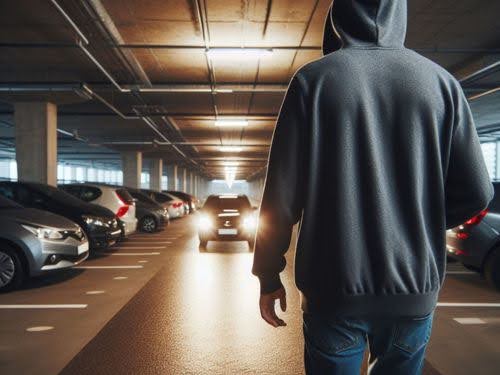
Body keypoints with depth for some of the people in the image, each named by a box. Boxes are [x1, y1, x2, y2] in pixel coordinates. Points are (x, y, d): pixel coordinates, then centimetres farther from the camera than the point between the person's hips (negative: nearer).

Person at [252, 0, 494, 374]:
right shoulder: (440, 81, 1)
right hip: (415, 288, 3)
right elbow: (475, 193, 0)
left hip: (334, 288, -2)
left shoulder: (314, 79, -5)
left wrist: (269, 275, 3)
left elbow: (281, 194, -8)